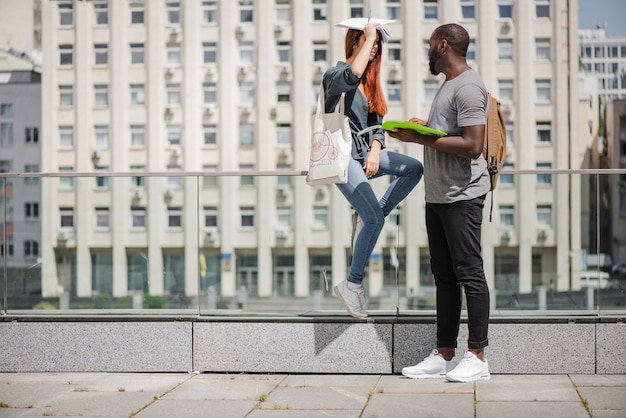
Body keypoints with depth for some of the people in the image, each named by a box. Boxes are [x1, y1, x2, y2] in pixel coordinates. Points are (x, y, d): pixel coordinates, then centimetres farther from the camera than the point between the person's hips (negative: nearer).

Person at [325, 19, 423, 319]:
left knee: (415, 168, -4)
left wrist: (375, 150, -5)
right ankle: (352, 285, -7)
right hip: (342, 155, -8)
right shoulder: (334, 75, -10)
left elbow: (377, 125, 15)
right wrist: (368, 37, -24)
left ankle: (366, 220, 0)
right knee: (375, 217, -18)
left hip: (366, 153, 8)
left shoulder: (370, 81, 16)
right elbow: (351, 76, -35)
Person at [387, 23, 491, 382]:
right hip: (438, 194, 10)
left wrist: (423, 139, -19)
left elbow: (472, 146, -22)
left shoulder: (468, 87, -14)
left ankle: (478, 357, 1)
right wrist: (419, 130, 9)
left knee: (469, 272, -5)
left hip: (462, 196, -10)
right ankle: (444, 356, 16)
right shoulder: (450, 84, 18)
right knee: (444, 276, 11)